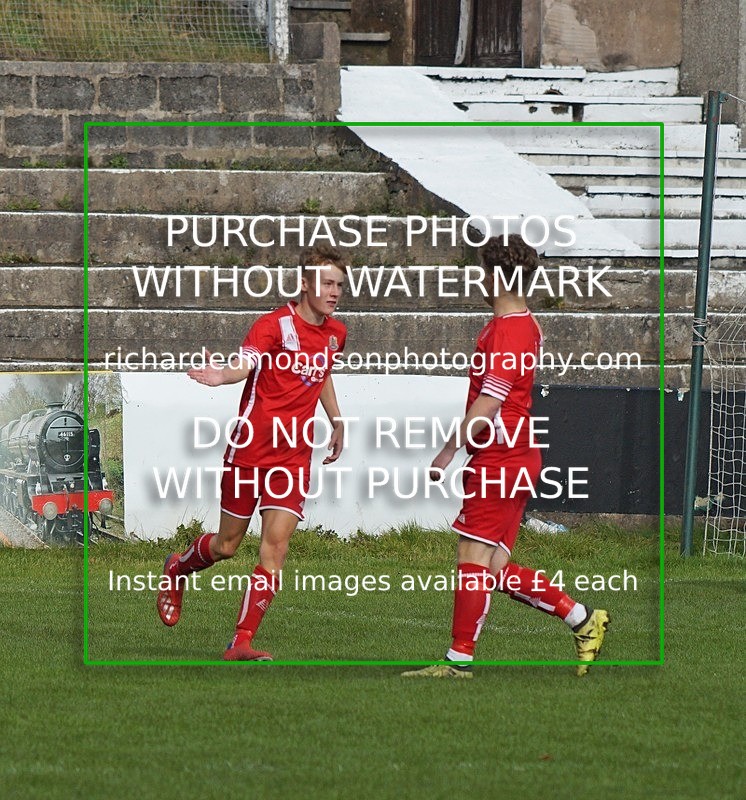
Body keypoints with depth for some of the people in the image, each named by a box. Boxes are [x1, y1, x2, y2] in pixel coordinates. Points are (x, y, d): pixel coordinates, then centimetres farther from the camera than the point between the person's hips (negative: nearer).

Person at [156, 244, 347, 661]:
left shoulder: (335, 333, 8)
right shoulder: (275, 325, -13)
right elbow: (245, 364, -30)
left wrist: (337, 422, 30)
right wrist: (222, 376, -51)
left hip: (294, 454, 4)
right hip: (250, 449, -4)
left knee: (276, 544, -10)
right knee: (227, 545, 8)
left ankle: (242, 642, -9)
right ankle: (178, 568, 42)